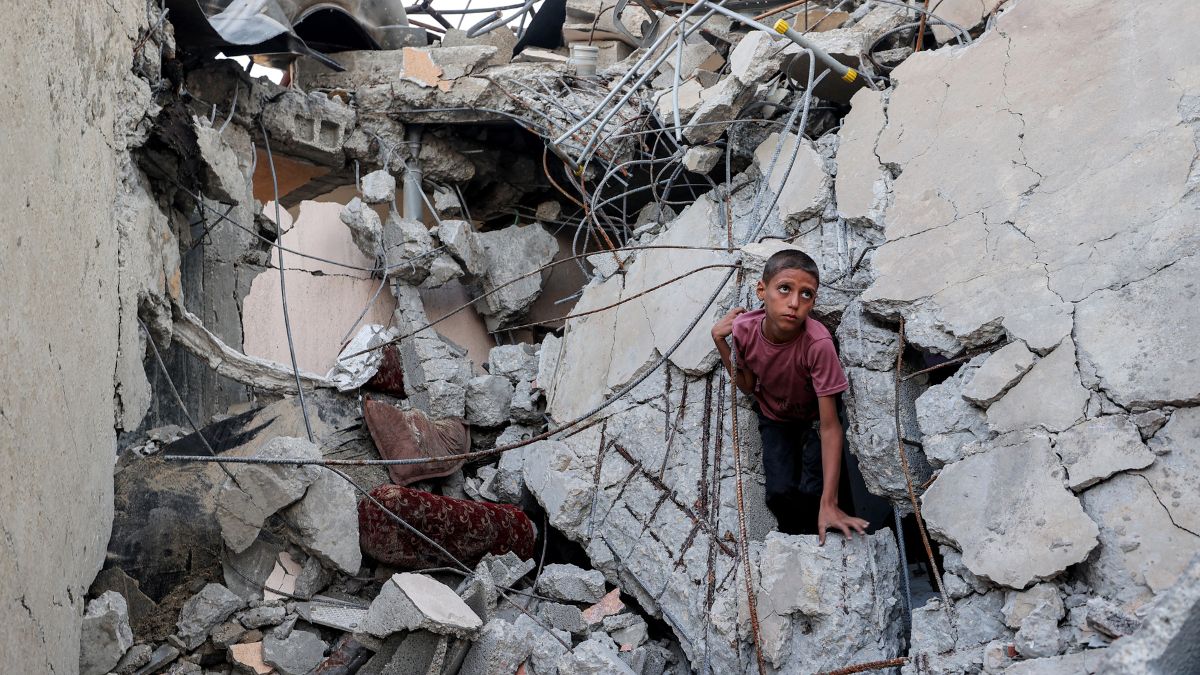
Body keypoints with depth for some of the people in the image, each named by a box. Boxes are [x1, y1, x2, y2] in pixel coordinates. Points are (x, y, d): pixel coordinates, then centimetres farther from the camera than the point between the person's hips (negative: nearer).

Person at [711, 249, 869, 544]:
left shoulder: (817, 343, -38)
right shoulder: (745, 328, -26)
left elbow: (830, 426, -34)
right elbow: (748, 387, -6)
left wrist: (828, 504, -38)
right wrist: (721, 343, -20)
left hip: (813, 417, -2)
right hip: (774, 417, 3)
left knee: (813, 491, -20)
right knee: (780, 492, -15)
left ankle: (819, 542, 14)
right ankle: (794, 535, 18)